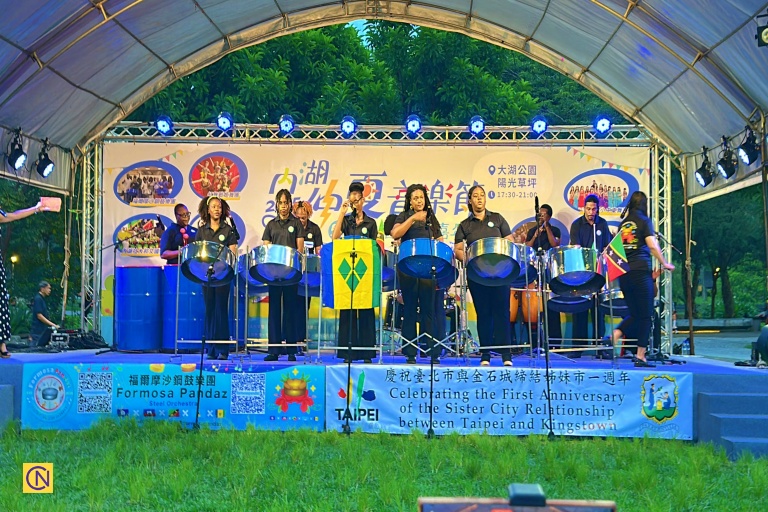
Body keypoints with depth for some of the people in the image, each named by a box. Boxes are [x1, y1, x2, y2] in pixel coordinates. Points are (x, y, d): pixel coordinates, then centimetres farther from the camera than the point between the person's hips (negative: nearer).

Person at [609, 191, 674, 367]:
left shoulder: (623, 223, 14)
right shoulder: (644, 221, -1)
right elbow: (652, 245, -10)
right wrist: (664, 264, -1)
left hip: (623, 273, 6)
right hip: (640, 271, -6)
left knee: (634, 313, 16)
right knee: (645, 315, 1)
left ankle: (615, 335, -8)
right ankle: (640, 356, -2)